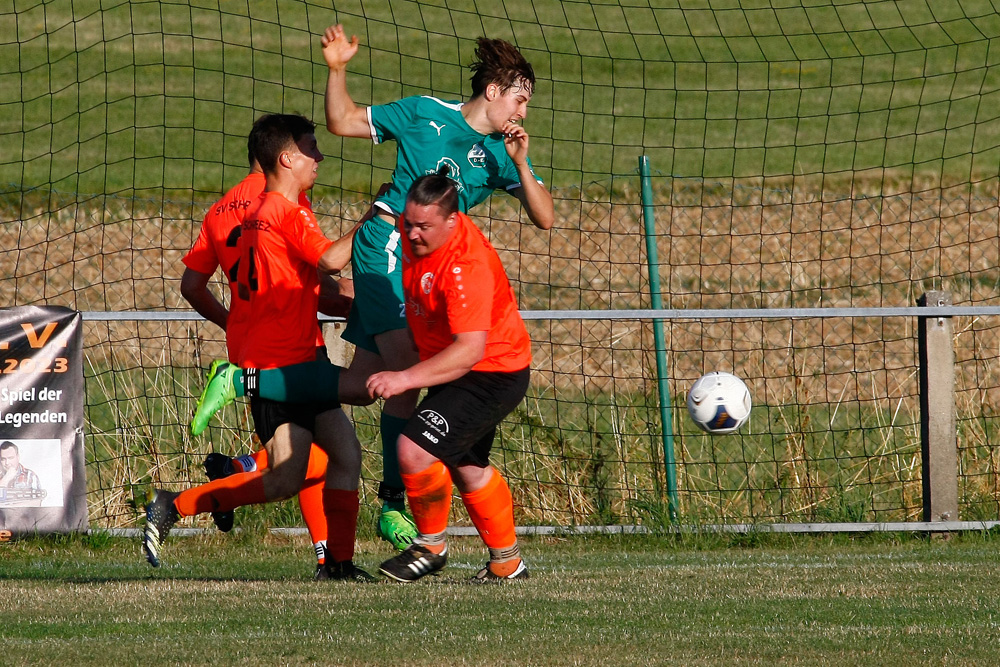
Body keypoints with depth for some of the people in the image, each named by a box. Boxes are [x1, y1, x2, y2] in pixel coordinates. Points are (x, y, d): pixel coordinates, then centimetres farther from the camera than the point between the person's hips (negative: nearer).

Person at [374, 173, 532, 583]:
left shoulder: (468, 267, -33)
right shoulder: (412, 234, -8)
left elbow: (470, 350, -40)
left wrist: (406, 378, -44)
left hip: (492, 375, -10)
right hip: (453, 370, 10)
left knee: (415, 451, -23)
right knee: (467, 467, 25)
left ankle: (431, 547, 0)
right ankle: (507, 563, 43)